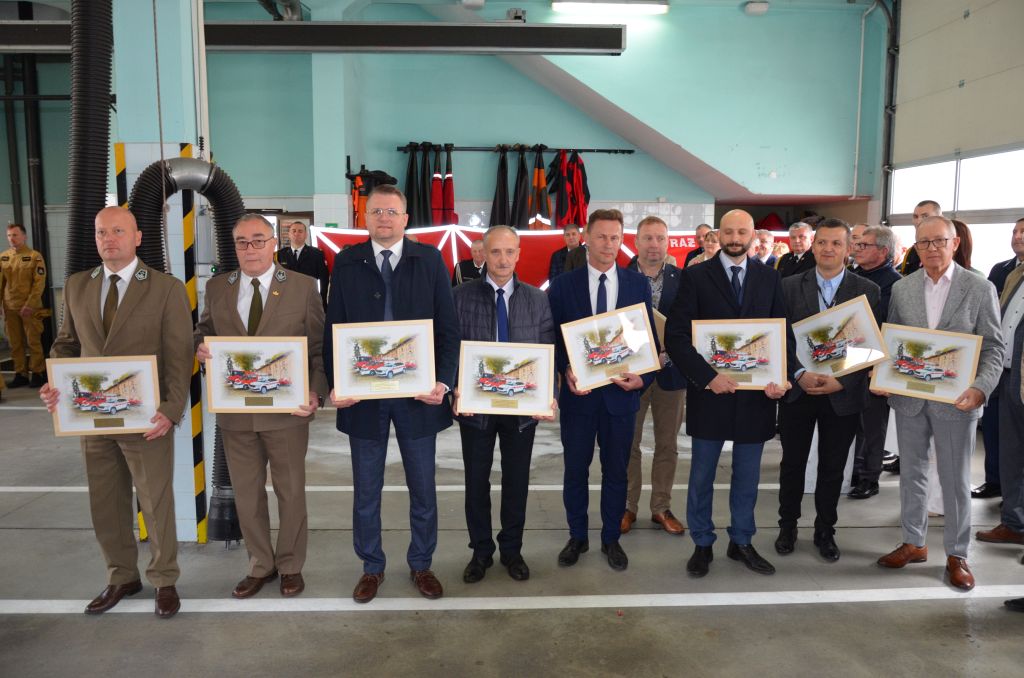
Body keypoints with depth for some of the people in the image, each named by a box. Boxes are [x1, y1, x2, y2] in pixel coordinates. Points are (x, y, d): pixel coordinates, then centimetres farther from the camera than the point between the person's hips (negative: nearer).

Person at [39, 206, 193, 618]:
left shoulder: (167, 289, -7)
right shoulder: (76, 287, 7)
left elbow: (179, 356, -10)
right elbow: (66, 343, 14)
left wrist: (171, 411, -19)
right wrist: (54, 384, -5)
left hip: (146, 419, -4)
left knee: (156, 503, 8)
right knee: (105, 504, 16)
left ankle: (164, 581, 26)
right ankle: (122, 577, 34)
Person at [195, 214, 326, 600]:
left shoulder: (303, 287, -4)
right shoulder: (217, 288, 5)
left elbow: (319, 347, -3)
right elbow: (204, 332, 16)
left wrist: (316, 391, -17)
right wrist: (201, 348, -9)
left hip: (287, 409, -3)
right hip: (235, 411, 3)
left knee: (291, 491, 11)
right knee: (246, 493, 13)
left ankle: (290, 565, 30)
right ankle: (260, 565, 32)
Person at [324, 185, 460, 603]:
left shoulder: (430, 260, 0)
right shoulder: (346, 263, 3)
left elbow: (448, 327, -1)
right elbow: (333, 330, 2)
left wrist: (443, 381, -11)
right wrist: (335, 384, -8)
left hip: (418, 393, 0)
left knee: (423, 487, 12)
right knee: (366, 490, 13)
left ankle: (421, 565, 31)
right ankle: (372, 567, 31)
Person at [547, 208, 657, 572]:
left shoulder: (639, 284, 3)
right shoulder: (563, 285, -1)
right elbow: (552, 337, 0)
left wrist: (643, 378, -10)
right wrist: (566, 371, -16)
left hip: (620, 392, 1)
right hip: (578, 392, -1)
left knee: (616, 471, 12)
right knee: (575, 470, 10)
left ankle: (611, 539, 29)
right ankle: (577, 537, 28)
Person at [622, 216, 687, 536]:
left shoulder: (683, 279, 0)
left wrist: (668, 355, -13)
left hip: (670, 372, 1)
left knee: (667, 446, 11)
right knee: (629, 444, 8)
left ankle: (662, 508, 25)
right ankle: (628, 507, 22)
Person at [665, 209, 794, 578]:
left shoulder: (769, 278, 7)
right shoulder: (695, 276, -4)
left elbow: (785, 333, 8)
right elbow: (676, 335, -10)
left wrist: (782, 375, -8)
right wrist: (707, 376, -18)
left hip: (757, 393, 3)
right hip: (710, 391, -3)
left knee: (747, 475, 14)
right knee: (702, 475, 9)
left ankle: (742, 542, 31)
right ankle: (702, 544, 26)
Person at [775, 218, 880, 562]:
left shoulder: (867, 291, -1)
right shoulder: (790, 286, -1)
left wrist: (842, 380, -14)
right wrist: (800, 375, -15)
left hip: (843, 395, 0)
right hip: (798, 391, 0)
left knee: (832, 467, 12)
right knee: (792, 463, 12)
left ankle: (825, 530, 30)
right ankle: (787, 526, 29)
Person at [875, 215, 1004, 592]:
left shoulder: (980, 288, -4)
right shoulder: (901, 288, 4)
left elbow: (993, 348, -4)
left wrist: (980, 388, -19)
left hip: (955, 401, -3)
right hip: (909, 398, 3)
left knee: (956, 480, 8)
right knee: (911, 473, 14)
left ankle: (956, 554, 23)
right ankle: (913, 543, 29)